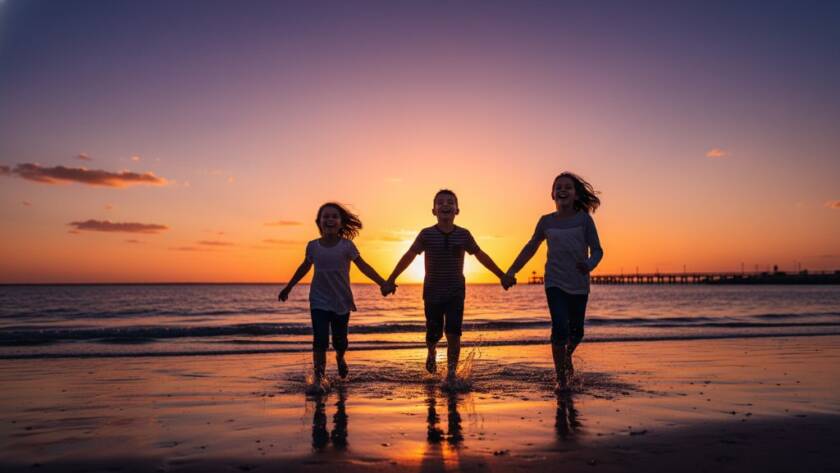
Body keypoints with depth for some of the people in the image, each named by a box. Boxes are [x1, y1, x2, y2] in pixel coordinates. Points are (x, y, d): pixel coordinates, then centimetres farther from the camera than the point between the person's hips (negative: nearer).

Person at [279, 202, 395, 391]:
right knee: (320, 340, -12)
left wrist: (383, 283, -22)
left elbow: (363, 266, -11)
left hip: (342, 301, 0)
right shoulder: (313, 246, -1)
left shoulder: (346, 245, -8)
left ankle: (340, 358, 45)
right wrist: (288, 287, 22)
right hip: (319, 301, 0)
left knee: (340, 340, 12)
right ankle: (319, 377, -3)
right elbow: (304, 267, 14)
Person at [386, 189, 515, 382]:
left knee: (453, 334, -8)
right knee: (434, 334, 8)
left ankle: (451, 374, 6)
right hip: (432, 294, 0)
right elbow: (409, 256, -4)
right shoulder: (426, 234, -7)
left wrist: (502, 276, 9)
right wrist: (391, 279, -7)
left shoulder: (463, 235, -3)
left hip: (456, 294, 1)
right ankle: (432, 353, 43)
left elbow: (481, 256, 6)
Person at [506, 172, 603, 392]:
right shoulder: (546, 221, 3)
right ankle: (561, 379, 2)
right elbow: (530, 248, 13)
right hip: (555, 283, 0)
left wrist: (589, 264, -26)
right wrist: (511, 271, 10)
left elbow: (597, 250, -3)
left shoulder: (584, 219, -2)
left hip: (579, 284, 0)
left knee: (576, 331, 12)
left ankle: (567, 356, 46)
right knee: (560, 328, -12)